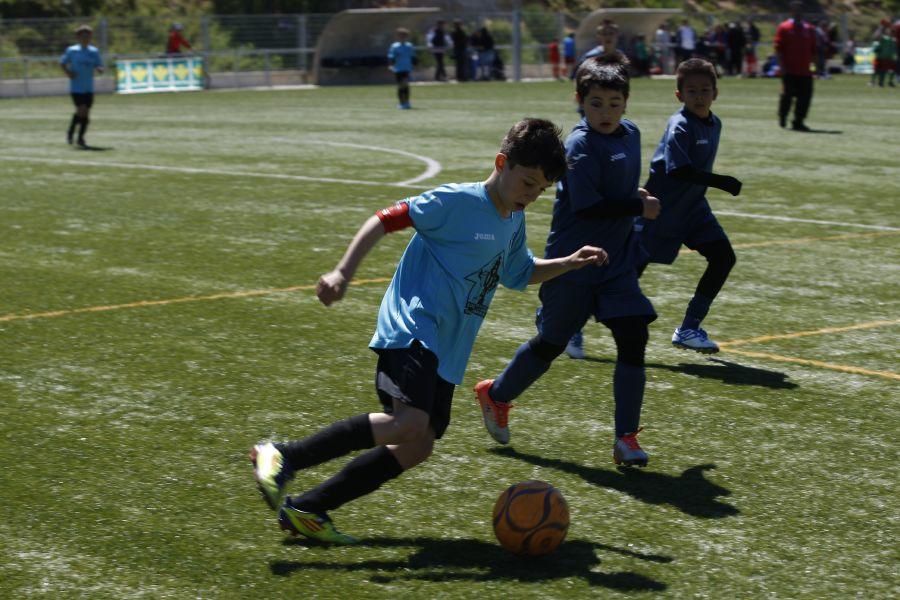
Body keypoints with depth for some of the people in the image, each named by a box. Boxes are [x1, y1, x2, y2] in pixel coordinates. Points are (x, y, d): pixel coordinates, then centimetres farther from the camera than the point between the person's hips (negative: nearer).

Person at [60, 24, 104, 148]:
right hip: (76, 87, -3)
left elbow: (100, 67, 7)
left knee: (86, 113, 2)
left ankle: (81, 138, 15)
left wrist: (99, 69, -17)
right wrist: (68, 73, -8)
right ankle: (71, 132, 8)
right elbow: (62, 63, 9)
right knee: (81, 110, -14)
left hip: (88, 88, 3)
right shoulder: (72, 50, 0)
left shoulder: (94, 51, 5)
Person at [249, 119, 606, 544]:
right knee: (410, 422, -29)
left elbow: (520, 273, 34)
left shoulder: (514, 222, 16)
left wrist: (569, 263, 20)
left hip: (446, 351, 9)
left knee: (417, 448, 1)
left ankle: (306, 509, 8)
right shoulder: (457, 202, -10)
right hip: (412, 329, -9)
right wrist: (342, 273, -19)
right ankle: (283, 458, -21)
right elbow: (387, 219, -11)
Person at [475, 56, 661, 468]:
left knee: (633, 339, -6)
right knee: (551, 343, 10)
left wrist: (635, 198, 8)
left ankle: (626, 437, 1)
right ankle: (496, 394, 36)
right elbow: (586, 205, -25)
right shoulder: (581, 145, -19)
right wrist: (640, 207, -19)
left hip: (616, 263, 6)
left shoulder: (631, 134, 6)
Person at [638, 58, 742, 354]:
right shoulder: (680, 127, -20)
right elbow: (679, 171, -30)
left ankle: (689, 329, 2)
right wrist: (722, 182, -32)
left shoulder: (714, 124, 5)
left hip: (692, 207, 8)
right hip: (661, 208, -8)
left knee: (723, 256, -4)